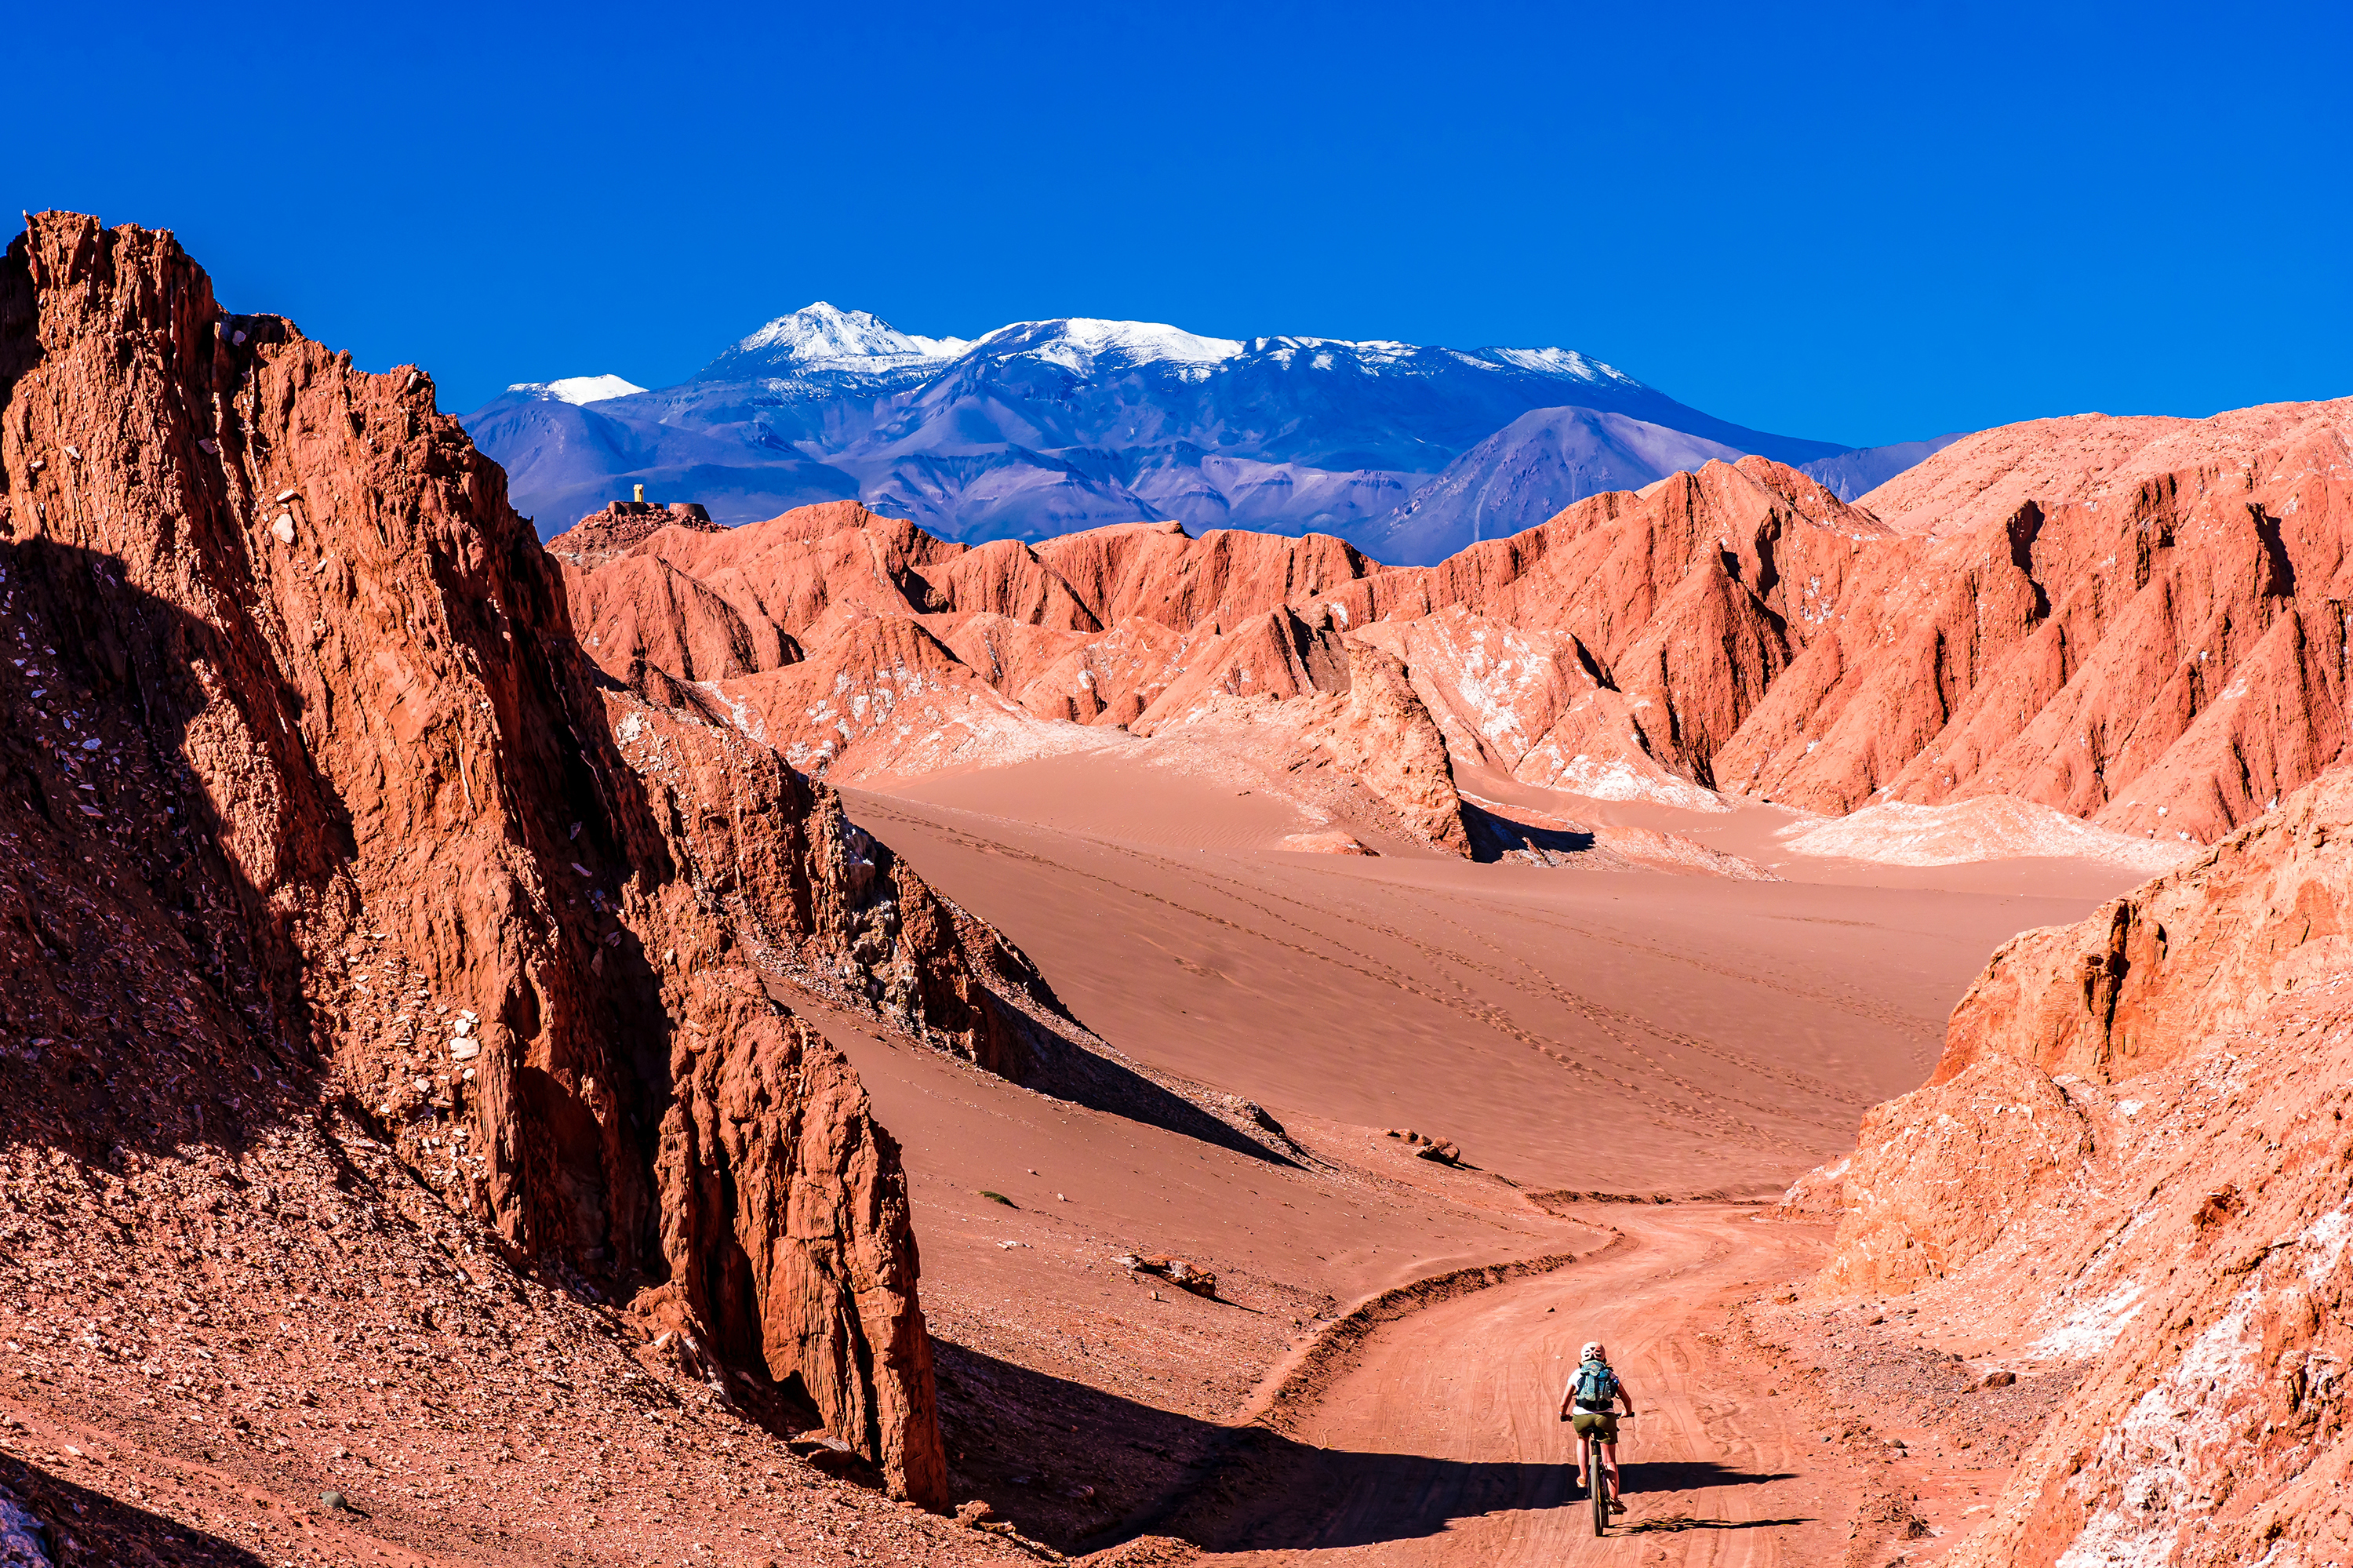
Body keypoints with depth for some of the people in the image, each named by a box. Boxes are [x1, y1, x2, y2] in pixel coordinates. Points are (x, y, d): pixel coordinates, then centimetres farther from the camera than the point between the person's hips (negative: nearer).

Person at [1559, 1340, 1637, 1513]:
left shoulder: (1577, 1374, 15)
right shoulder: (1611, 1375, 18)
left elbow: (1564, 1402, 17)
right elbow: (1626, 1399, 27)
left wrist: (1564, 1415, 37)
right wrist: (1629, 1413, 47)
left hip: (1581, 1418, 0)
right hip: (1605, 1418, 0)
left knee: (1582, 1439, 36)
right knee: (1610, 1462, 9)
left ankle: (1583, 1476, 26)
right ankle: (1614, 1501, 2)